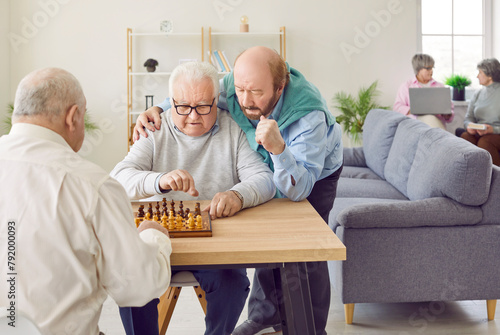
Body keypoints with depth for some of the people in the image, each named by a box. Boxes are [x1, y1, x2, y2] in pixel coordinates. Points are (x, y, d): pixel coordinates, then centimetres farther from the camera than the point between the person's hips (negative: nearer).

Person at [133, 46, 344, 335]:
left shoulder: (309, 114, -44)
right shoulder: (232, 87, -31)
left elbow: (299, 191, -45)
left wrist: (278, 147, -62)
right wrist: (157, 110, -28)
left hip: (318, 171, -4)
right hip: (270, 166, 5)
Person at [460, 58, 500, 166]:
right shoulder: (478, 94, 18)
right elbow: (468, 118, 14)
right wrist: (469, 125, -8)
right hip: (478, 133, 5)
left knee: (484, 141, -36)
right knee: (464, 136, -28)